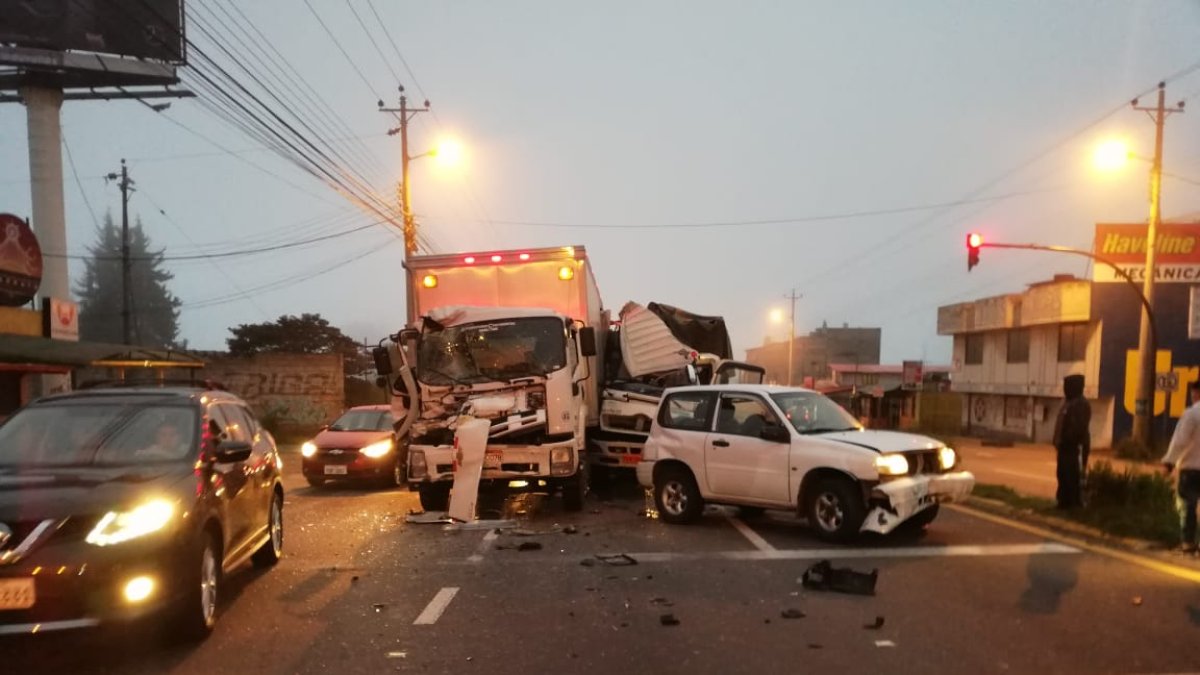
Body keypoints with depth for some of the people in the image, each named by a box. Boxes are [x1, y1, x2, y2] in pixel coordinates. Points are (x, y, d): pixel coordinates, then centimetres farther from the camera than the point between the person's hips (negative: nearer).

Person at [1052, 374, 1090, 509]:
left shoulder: (1081, 404, -13)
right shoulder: (1068, 402, 18)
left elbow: (1079, 428, -21)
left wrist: (1067, 440, -21)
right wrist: (1058, 442, 17)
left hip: (1075, 447, -10)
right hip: (1065, 447, 10)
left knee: (1074, 476, -7)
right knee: (1063, 475, 13)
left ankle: (1075, 503, -3)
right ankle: (1064, 502, 20)